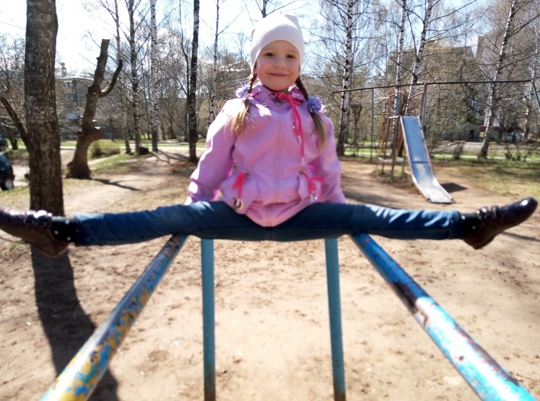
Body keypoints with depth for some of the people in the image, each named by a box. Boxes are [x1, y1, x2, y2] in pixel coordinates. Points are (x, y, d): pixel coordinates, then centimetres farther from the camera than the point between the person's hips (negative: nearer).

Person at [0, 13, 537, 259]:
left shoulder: (315, 115, 7)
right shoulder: (236, 112, 2)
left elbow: (329, 174, 12)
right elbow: (209, 169, 4)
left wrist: (335, 221, 17)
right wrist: (194, 212, 6)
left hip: (301, 216, 2)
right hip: (239, 215, -1)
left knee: (365, 216, -7)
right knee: (171, 217, -16)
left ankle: (468, 224, -3)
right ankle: (63, 230, -18)